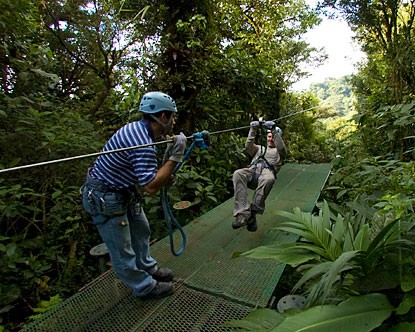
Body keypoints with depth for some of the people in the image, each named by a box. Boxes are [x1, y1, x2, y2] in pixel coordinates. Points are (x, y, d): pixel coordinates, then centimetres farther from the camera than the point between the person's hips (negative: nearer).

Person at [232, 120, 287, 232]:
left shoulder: (279, 152, 32)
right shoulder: (259, 148, 40)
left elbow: (281, 147, 6)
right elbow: (248, 146, 18)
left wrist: (274, 130, -1)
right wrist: (253, 131, 6)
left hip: (267, 171, -2)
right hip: (252, 170, 3)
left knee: (268, 179, -42)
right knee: (238, 174, -34)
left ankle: (253, 213, -35)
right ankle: (243, 214, -41)